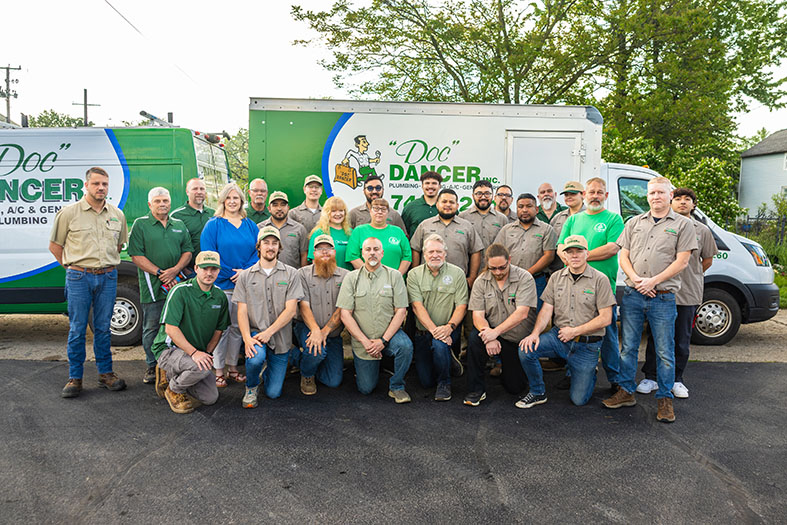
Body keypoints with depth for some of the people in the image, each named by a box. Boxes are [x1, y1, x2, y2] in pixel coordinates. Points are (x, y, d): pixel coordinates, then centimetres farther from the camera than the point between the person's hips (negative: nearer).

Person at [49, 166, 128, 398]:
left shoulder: (117, 215, 9)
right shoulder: (69, 213, -1)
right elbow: (54, 245, 6)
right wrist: (73, 267, 6)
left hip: (108, 277, 3)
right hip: (79, 278, -3)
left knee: (103, 328, 9)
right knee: (77, 329, 1)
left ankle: (106, 374, 18)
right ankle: (75, 378, 10)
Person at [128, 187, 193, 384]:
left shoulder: (179, 225, 14)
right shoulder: (140, 224, 2)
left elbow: (187, 251, 11)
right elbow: (136, 256, -5)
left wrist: (175, 270, -8)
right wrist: (160, 273, -13)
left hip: (177, 284, 3)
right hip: (152, 287, -3)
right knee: (151, 327, 2)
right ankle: (152, 366, 15)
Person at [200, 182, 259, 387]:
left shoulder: (250, 226, 11)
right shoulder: (213, 225, -2)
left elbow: (257, 252, 6)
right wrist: (231, 274, -14)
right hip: (221, 285, -4)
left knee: (238, 327, 11)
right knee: (221, 328, -1)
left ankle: (232, 368, 22)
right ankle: (218, 372, 9)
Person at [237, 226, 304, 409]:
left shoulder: (291, 274, 0)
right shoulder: (245, 276, 5)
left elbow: (291, 310, -7)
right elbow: (242, 311, -1)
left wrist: (269, 332, -18)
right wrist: (247, 338, -18)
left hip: (281, 338, 0)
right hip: (255, 332, 0)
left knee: (273, 393, -1)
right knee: (256, 357, -34)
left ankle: (268, 371, 35)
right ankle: (251, 387, 1)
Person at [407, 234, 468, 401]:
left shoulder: (457, 273, -2)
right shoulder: (414, 274, -1)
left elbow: (461, 306, -7)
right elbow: (417, 306, -11)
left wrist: (449, 327, -24)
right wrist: (433, 329, -24)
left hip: (449, 329, -2)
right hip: (423, 331, 2)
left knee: (439, 344, -36)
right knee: (426, 381, 1)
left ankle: (444, 383, -8)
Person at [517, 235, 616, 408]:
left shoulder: (600, 280, -7)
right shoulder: (556, 277, 5)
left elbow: (605, 318, -10)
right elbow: (546, 310, 1)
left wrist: (574, 331, -13)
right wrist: (535, 333, -17)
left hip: (587, 345, -3)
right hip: (558, 336, 3)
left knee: (579, 399, -3)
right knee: (526, 349, -23)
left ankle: (589, 373, 32)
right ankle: (538, 392, 0)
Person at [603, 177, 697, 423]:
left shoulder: (682, 225, 3)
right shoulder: (634, 223, 13)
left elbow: (681, 262, -4)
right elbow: (624, 256, 9)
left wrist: (653, 281, -13)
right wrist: (635, 279, -8)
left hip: (663, 297, -3)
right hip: (632, 294, 3)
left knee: (665, 352, 4)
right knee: (628, 346, 9)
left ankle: (665, 399, 16)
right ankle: (626, 392, 21)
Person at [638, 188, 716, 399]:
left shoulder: (702, 230, 6)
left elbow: (707, 260, 18)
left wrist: (691, 277, 16)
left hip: (688, 294, 2)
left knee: (682, 340, 9)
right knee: (656, 336, 5)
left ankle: (676, 380, 22)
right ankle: (651, 378, 17)